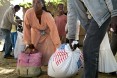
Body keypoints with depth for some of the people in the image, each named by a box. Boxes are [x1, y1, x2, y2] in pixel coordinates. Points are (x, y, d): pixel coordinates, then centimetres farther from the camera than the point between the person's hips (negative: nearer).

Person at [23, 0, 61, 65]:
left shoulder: (47, 15, -36)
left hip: (47, 34, -2)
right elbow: (27, 29, -21)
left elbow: (54, 30, -40)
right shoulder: (28, 13, -30)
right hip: (36, 34, 2)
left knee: (49, 54, -10)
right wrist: (28, 46, -20)